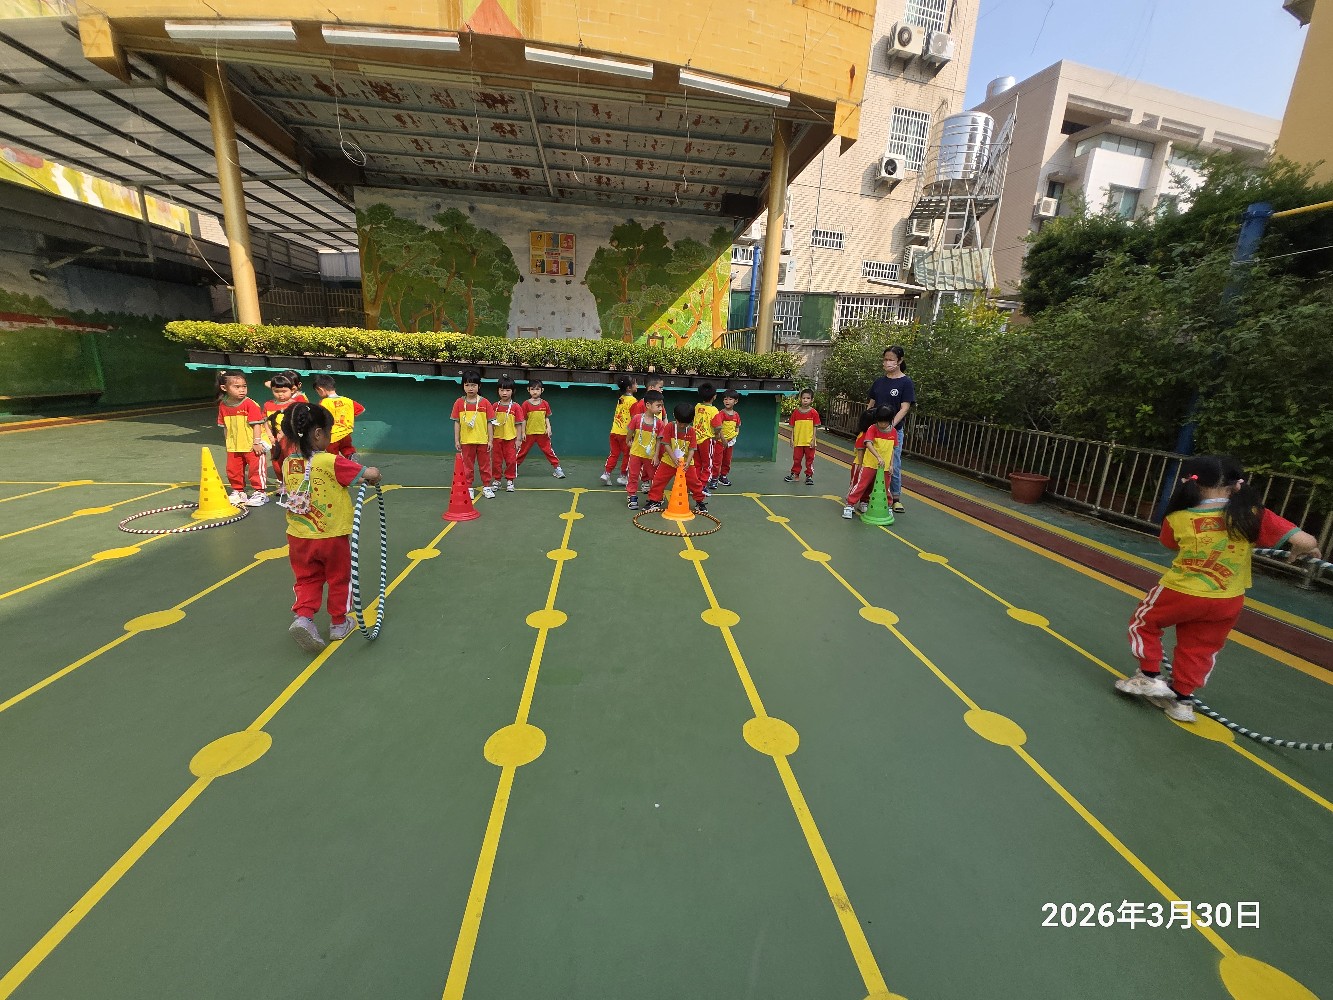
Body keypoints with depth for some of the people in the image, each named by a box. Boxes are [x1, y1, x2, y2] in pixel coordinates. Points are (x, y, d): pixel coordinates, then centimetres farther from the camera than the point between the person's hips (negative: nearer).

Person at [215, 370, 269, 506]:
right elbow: (225, 427, 11)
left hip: (252, 445, -6)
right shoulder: (223, 406, 4)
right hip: (234, 447, 6)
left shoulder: (250, 404, -12)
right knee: (233, 470, 14)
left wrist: (257, 442, -16)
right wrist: (228, 443, 12)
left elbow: (256, 424, -13)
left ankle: (260, 493, 9)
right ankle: (238, 492, 30)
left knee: (256, 468, -1)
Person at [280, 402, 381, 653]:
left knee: (307, 580, 20)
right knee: (339, 579, 15)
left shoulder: (288, 464, -3)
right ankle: (339, 623, 28)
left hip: (299, 537, 4)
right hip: (333, 537, -4)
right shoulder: (332, 462, -21)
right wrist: (372, 475, 4)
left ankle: (303, 616, 1)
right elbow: (372, 474, -21)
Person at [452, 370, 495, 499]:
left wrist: (490, 440, -3)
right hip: (466, 441, 1)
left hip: (482, 440, 0)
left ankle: (486, 487, 20)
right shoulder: (459, 402, 1)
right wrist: (457, 440, 0)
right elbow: (457, 422, 3)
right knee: (467, 466, 9)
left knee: (485, 465, 9)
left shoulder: (485, 402, -2)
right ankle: (468, 488, 19)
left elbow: (489, 422, 0)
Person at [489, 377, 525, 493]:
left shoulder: (516, 407, -4)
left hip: (510, 438, -2)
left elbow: (519, 424, -3)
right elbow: (491, 423, 8)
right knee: (496, 460, 8)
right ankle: (496, 480, 20)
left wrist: (518, 439, -6)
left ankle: (509, 481, 15)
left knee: (511, 460, 2)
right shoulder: (495, 406, 4)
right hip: (497, 438, 3)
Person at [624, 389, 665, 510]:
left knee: (654, 476, 12)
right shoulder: (637, 419, -14)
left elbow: (659, 440, -4)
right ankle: (632, 497, 21)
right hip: (636, 453, -1)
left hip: (650, 455, 1)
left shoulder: (659, 422, -9)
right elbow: (630, 432, 2)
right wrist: (629, 441, 13)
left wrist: (656, 455, -6)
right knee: (633, 476, 9)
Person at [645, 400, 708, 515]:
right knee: (659, 480, 0)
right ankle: (654, 501, 15)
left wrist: (687, 462, -23)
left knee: (694, 482, 2)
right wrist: (674, 458, -24)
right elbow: (666, 445, -13)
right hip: (669, 461, 0)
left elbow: (692, 449, -8)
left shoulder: (691, 431, -7)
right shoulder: (669, 427, -11)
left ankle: (700, 501, 20)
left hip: (686, 462, 1)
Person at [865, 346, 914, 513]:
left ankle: (896, 497, 14)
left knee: (893, 465, 0)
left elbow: (905, 408, -12)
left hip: (894, 430, -4)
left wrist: (891, 424, -23)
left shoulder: (906, 383, -6)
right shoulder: (878, 382, 9)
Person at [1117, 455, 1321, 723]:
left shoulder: (1176, 519, -15)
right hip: (1227, 603, 3)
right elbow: (1307, 542, -11)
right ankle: (1182, 699, 28)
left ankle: (1150, 677, 21)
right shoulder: (1254, 517, -12)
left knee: (1144, 623, 23)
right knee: (1199, 650, 19)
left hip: (1180, 593, -3)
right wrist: (1301, 550, 11)